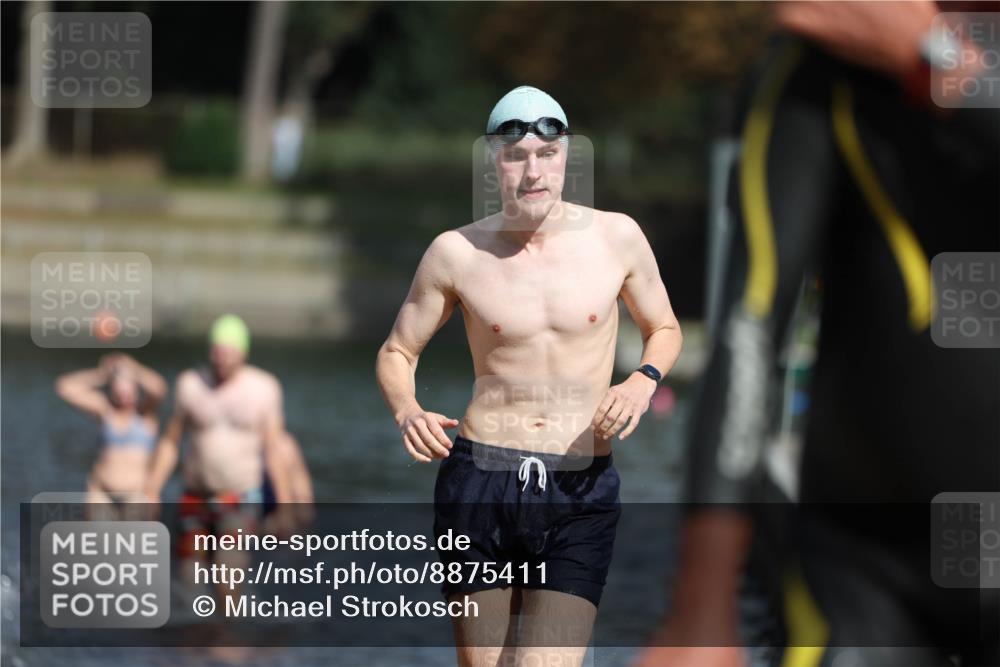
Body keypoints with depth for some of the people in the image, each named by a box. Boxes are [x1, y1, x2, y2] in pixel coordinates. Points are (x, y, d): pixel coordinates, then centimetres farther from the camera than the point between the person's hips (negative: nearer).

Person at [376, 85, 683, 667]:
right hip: (480, 481, 0)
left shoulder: (615, 237, 3)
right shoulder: (457, 252, 2)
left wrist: (643, 383, -4)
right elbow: (397, 352, 12)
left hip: (582, 493, 0)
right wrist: (406, 411, -9)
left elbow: (664, 329, 18)